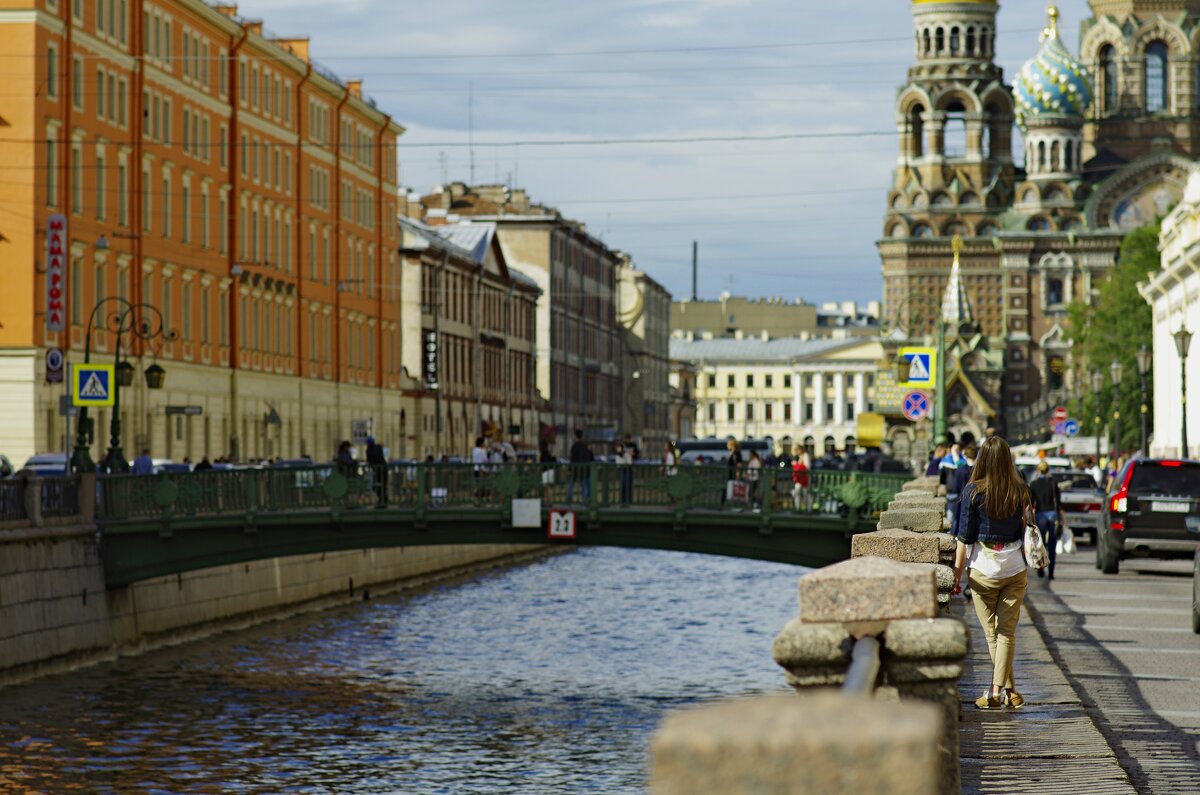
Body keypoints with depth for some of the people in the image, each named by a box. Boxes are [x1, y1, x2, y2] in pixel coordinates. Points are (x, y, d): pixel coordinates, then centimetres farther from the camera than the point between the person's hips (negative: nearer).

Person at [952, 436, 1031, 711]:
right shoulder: (1020, 492, 0)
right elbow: (1025, 531, 6)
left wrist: (957, 573, 0)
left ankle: (1008, 690, 9)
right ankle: (998, 689, -1)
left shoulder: (974, 491, -9)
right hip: (1015, 571, 2)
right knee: (1007, 633, 5)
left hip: (983, 572, -2)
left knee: (992, 634, 8)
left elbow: (965, 537, -7)